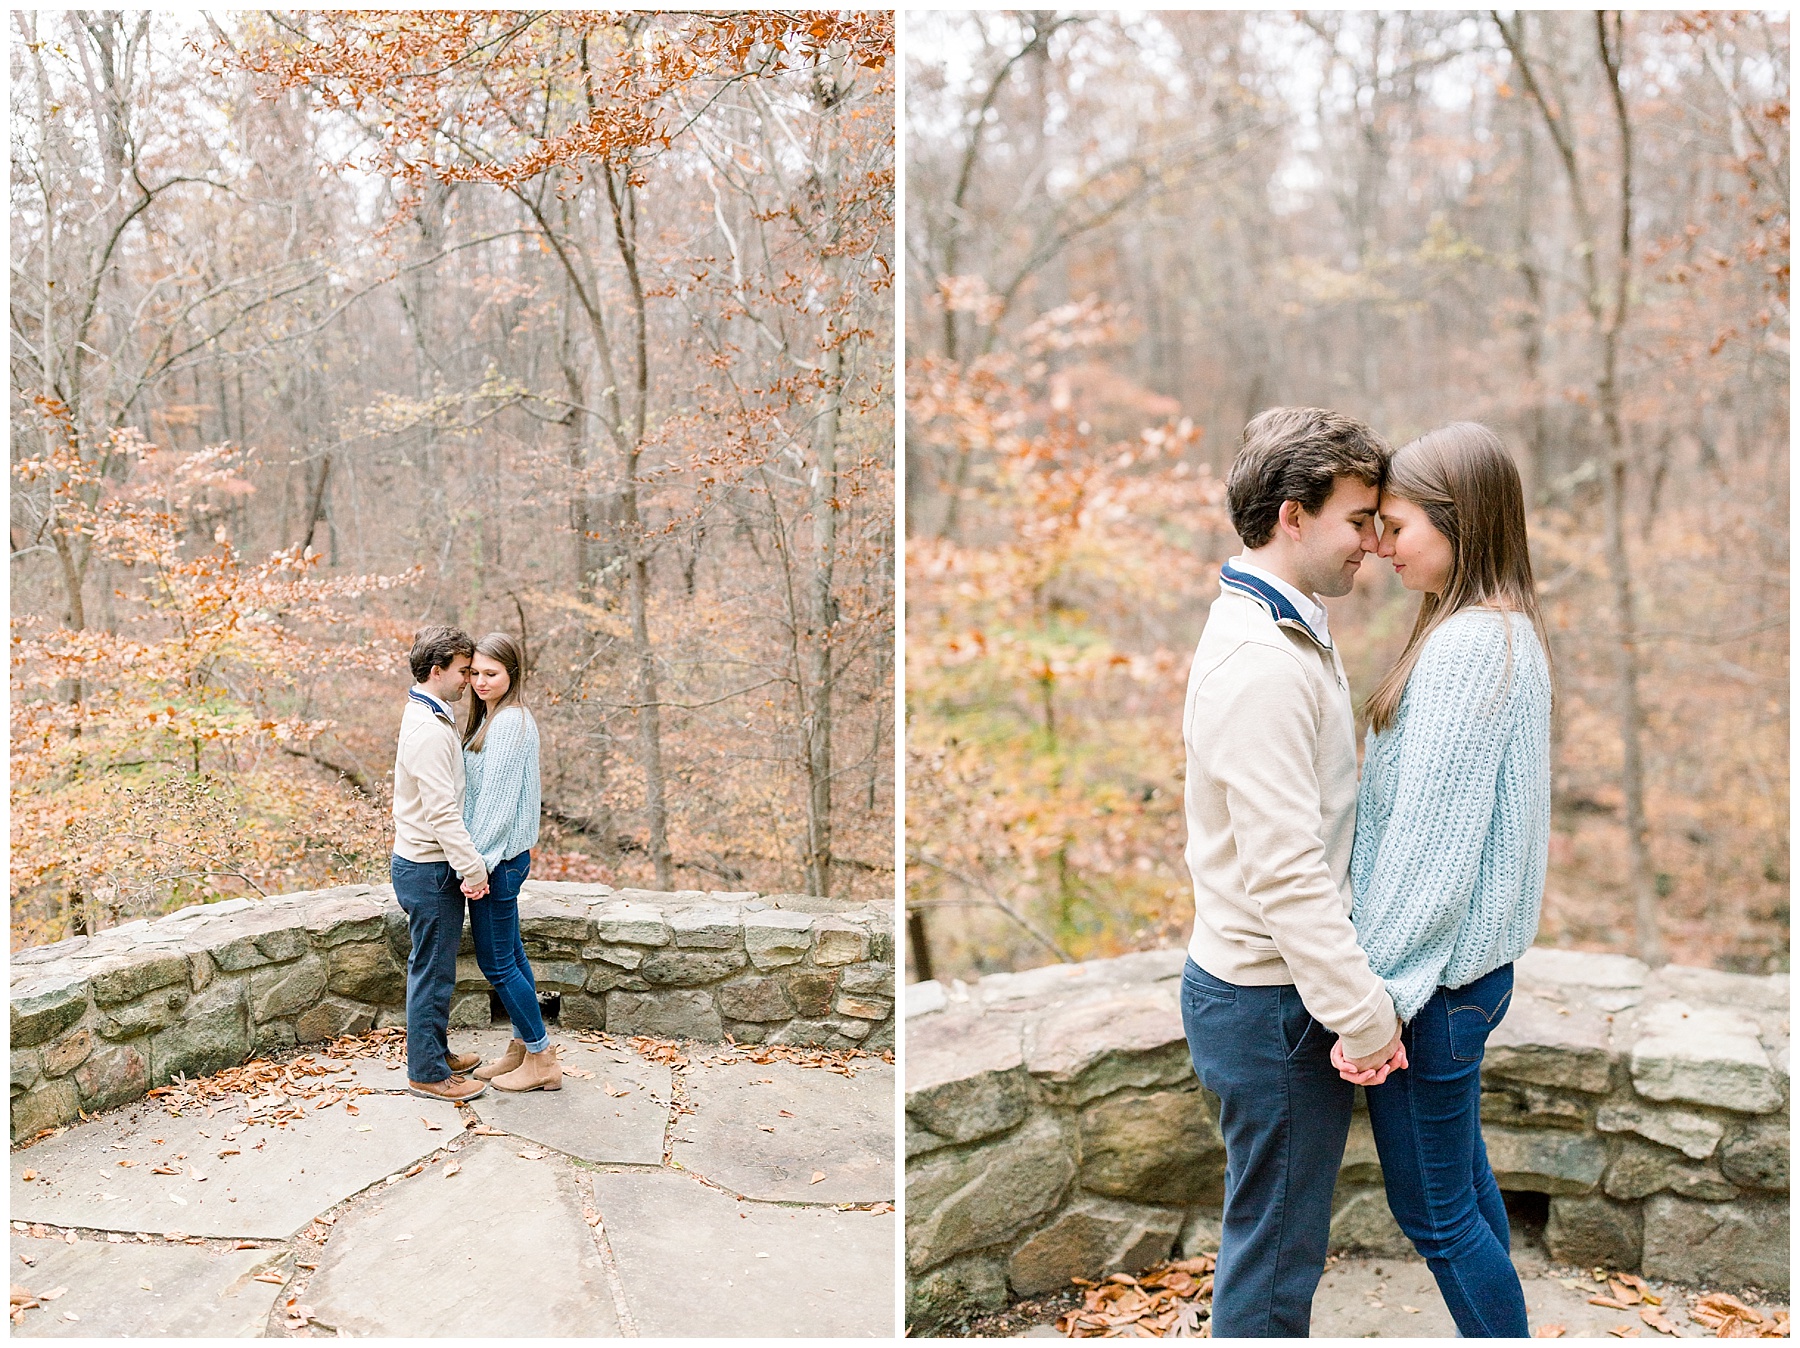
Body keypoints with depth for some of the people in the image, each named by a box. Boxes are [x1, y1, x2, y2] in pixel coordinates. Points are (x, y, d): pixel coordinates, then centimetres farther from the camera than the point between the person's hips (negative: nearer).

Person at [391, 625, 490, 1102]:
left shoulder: (430, 717, 12)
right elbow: (442, 812, -26)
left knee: (432, 968, 20)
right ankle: (428, 1073, 10)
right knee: (433, 971, 0)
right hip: (429, 869, -10)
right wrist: (473, 869, -25)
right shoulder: (428, 730, -22)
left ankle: (436, 1051, 33)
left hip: (421, 862, 10)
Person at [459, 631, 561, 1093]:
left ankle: (542, 1060, 9)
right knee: (510, 953, 16)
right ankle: (522, 1048, 27)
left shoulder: (510, 723, -19)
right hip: (501, 855, 10)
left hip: (499, 857, -10)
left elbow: (498, 799, -22)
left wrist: (477, 862, -20)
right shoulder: (492, 718, 11)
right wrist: (476, 856, 14)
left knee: (497, 961, -1)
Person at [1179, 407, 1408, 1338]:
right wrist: (1366, 1015, -19)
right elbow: (1286, 873, -26)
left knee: (1273, 1230, 24)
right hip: (1272, 1004, -10)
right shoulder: (1264, 665, -24)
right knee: (1276, 1242, 7)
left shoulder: (1278, 631, 10)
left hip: (1254, 983, 10)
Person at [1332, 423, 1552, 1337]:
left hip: (1435, 975, -10)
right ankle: (1492, 1328, 40)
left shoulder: (1464, 649, -23)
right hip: (1477, 958, 10)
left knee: (1433, 1208, 6)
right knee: (1461, 1169, 24)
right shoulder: (1509, 629, 7)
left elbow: (1430, 844, -24)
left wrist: (1373, 995, -20)